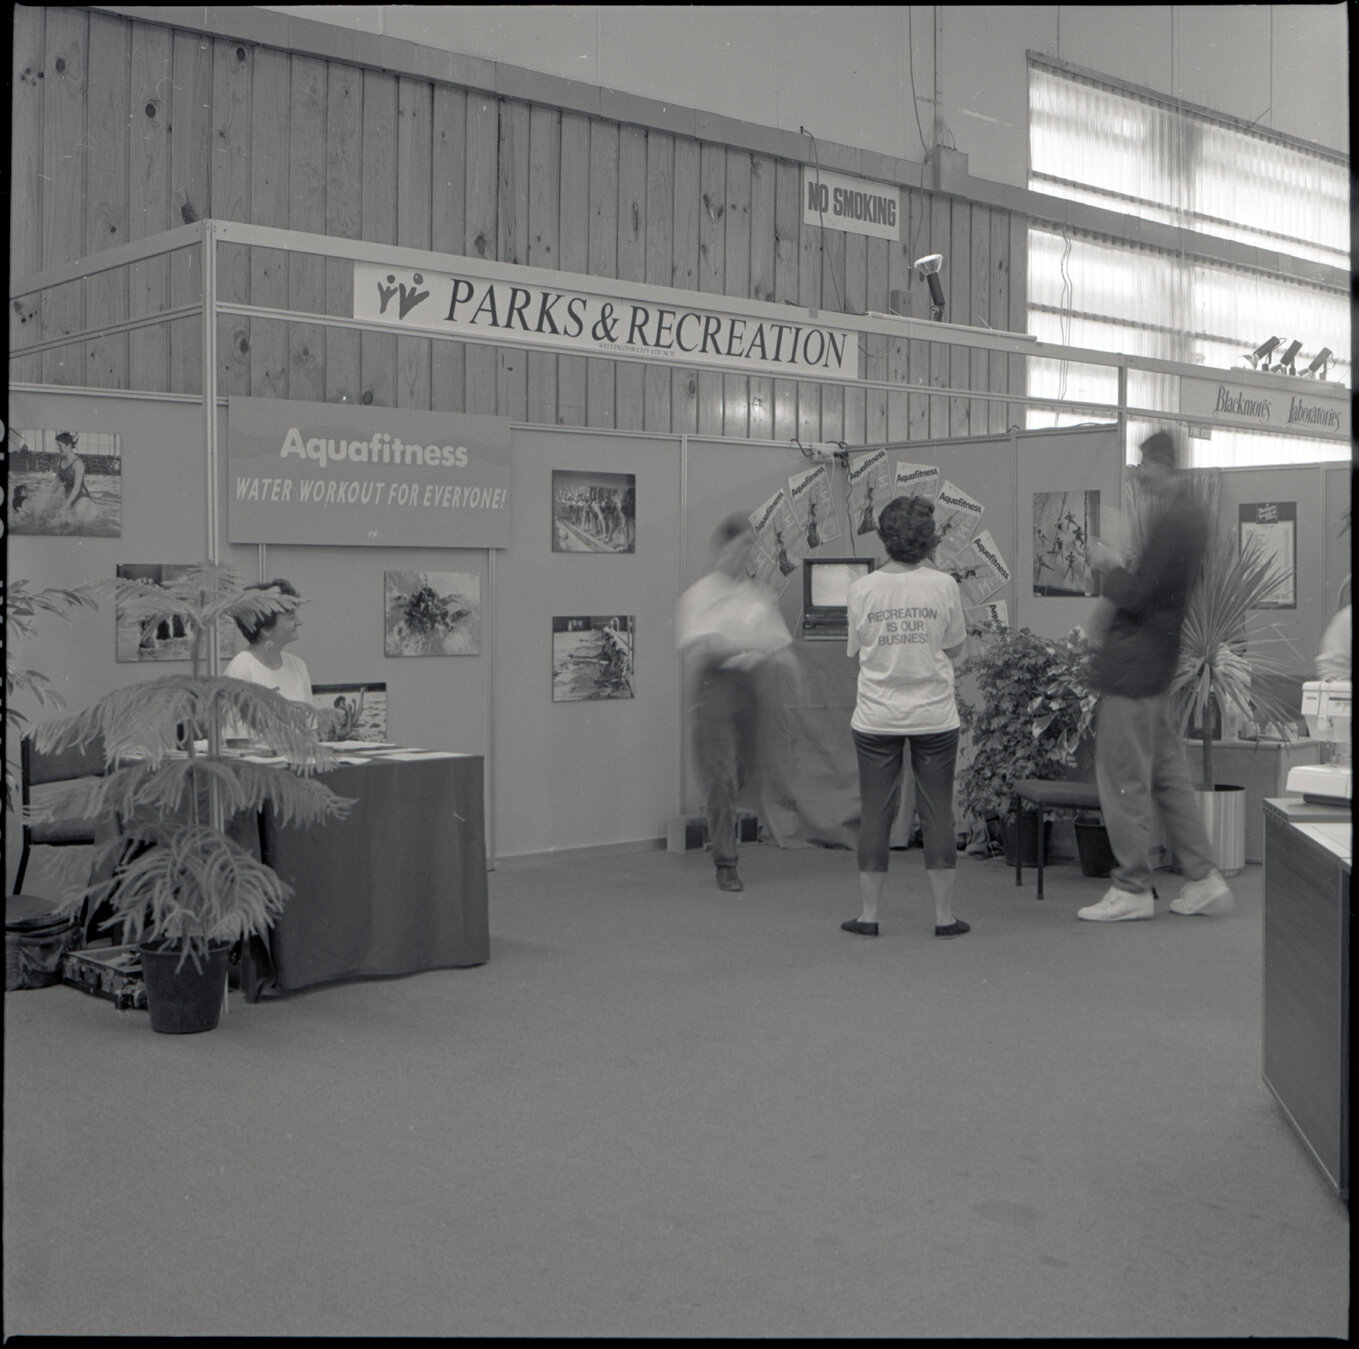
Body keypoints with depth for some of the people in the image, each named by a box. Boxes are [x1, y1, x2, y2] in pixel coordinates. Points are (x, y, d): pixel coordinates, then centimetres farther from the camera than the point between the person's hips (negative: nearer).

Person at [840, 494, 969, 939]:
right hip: (934, 715, -1)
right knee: (937, 812, 7)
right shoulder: (943, 586, -7)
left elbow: (856, 649, 4)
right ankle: (944, 914, 12)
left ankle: (868, 913, 13)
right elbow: (955, 647, 2)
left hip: (876, 716, 1)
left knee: (875, 812, 8)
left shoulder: (862, 590, -5)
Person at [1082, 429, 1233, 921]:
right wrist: (1118, 568, 10)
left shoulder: (1173, 523, -19)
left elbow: (1137, 597, -20)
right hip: (1157, 664, 10)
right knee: (1168, 774, 15)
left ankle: (1132, 889, 6)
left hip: (1132, 668, -10)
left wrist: (1107, 567, -4)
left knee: (1123, 779, -2)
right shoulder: (1191, 515, 13)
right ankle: (1204, 879, 19)